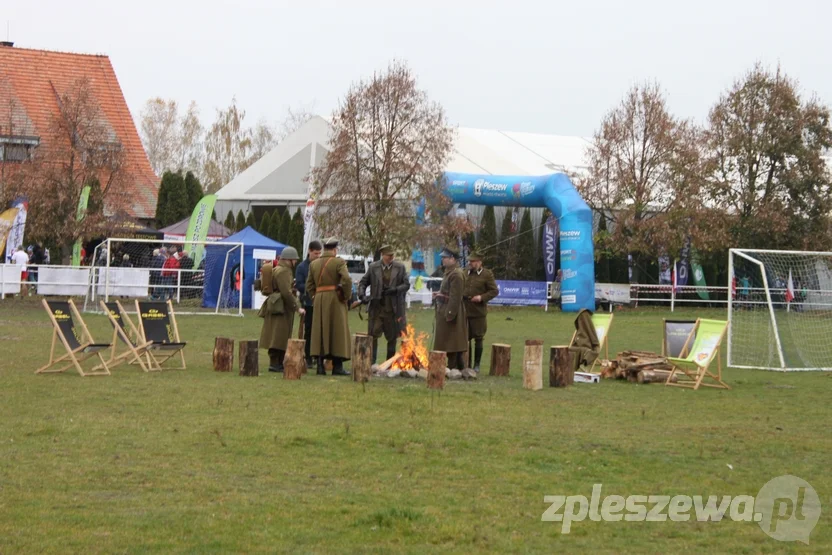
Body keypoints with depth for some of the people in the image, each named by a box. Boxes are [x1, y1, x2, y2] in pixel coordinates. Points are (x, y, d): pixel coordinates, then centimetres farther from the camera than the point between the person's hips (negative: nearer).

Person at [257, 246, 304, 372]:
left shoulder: (286, 270, 17)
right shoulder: (283, 271, -16)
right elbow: (286, 293, -22)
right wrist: (297, 307, -19)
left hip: (282, 308, 11)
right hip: (280, 307, -11)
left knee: (283, 337, 12)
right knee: (278, 335, -9)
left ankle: (279, 363, 15)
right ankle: (274, 363, -10)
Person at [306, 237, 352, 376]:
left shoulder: (314, 264, 10)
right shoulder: (339, 262, -7)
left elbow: (309, 285, 10)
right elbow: (346, 280, -19)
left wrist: (315, 298, 15)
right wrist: (346, 296, -6)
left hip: (319, 301, 5)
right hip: (335, 299, -5)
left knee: (320, 332, 9)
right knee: (337, 333, 1)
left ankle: (320, 365, 6)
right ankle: (337, 366, 0)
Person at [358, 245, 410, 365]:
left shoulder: (400, 267, 4)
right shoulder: (373, 267, 3)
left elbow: (406, 284, 2)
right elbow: (363, 283, 7)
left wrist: (395, 290, -16)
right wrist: (362, 295, -11)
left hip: (393, 309, 1)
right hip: (377, 308, -1)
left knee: (392, 337, 8)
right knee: (373, 335, -6)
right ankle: (371, 363, -2)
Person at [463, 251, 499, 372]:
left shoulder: (487, 274, -3)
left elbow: (494, 291, -4)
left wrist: (482, 297, -17)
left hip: (478, 312, -4)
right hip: (465, 311, 4)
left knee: (478, 339, 3)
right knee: (465, 339, 7)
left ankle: (477, 365, 12)